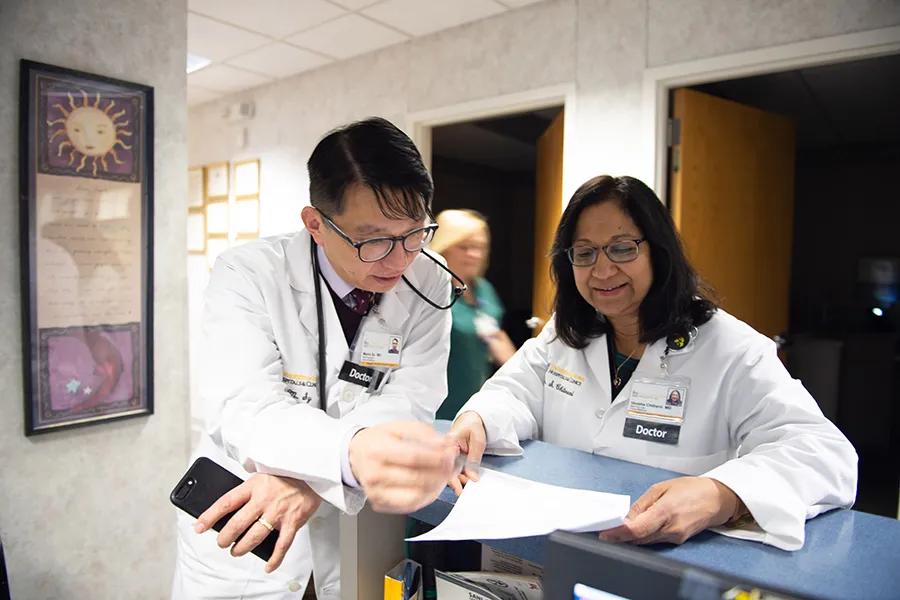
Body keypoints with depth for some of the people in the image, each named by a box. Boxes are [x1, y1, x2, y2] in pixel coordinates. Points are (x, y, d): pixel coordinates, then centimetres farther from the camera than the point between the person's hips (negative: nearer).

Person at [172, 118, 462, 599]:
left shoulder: (428, 284, -10)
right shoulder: (248, 274, -18)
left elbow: (411, 398, -18)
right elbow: (245, 410, -29)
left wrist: (309, 479, -35)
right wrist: (351, 454, -51)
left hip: (359, 513, 2)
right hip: (236, 524, -1)